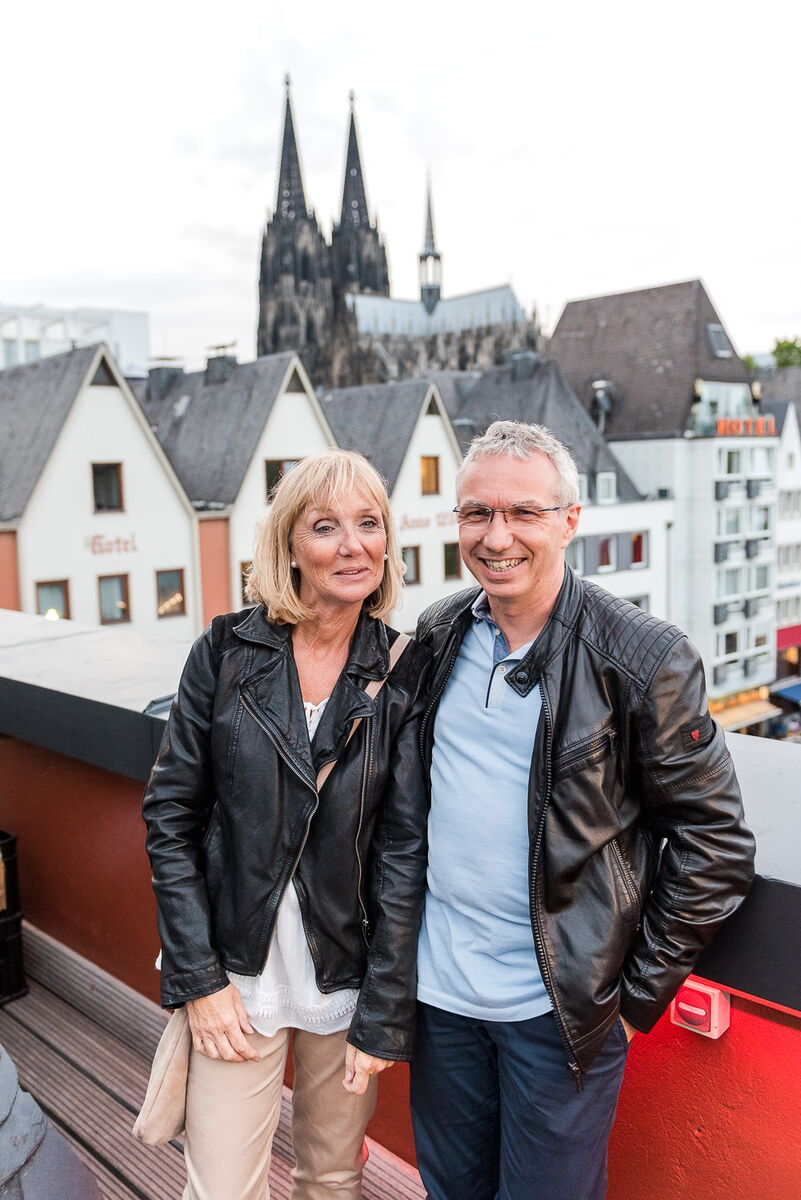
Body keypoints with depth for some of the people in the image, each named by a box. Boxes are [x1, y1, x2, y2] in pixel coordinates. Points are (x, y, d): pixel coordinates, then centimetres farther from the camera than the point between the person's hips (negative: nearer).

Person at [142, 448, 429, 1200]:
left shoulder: (404, 676, -6)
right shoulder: (227, 651, -7)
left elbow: (404, 850, -7)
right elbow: (170, 815, -4)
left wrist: (384, 1016, -7)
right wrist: (199, 977, -8)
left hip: (348, 977, 1)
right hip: (239, 973, 0)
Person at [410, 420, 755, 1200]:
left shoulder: (643, 658, -15)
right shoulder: (435, 636, 0)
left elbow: (713, 842, -10)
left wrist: (639, 993, -9)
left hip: (560, 1007, -4)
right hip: (438, 990, 5)